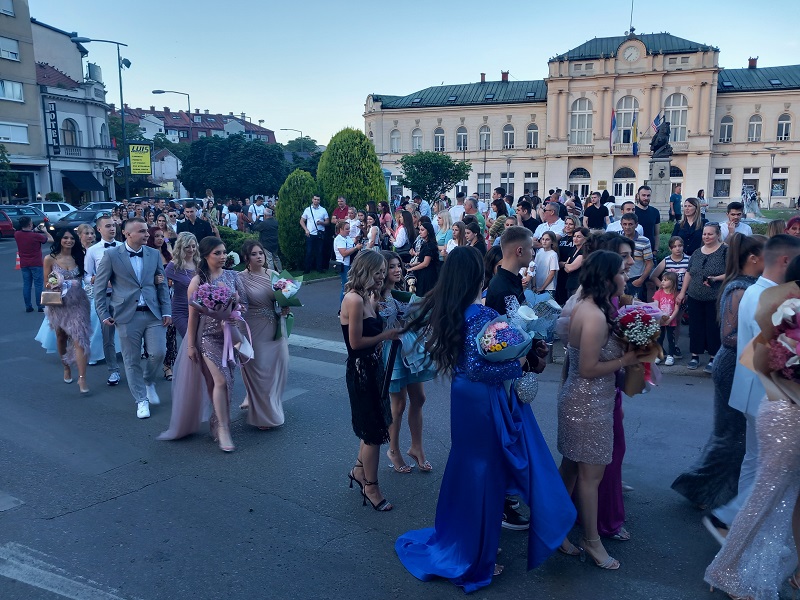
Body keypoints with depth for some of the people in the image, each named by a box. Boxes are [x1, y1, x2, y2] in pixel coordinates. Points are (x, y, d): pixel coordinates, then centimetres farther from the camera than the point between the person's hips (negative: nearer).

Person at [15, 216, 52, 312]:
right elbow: (51, 240, -6)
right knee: (38, 285, 2)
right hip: (36, 264, -5)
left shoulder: (17, 235, -3)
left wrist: (34, 230, 17)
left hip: (24, 264, 5)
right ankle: (40, 306, 4)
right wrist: (45, 231, 8)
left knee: (26, 285, 10)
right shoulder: (36, 236, -18)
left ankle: (28, 306, 12)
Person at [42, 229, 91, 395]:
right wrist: (53, 285, -18)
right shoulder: (50, 259, -1)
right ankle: (66, 368, 39)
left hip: (77, 303, 0)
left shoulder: (79, 257, 4)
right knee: (61, 338, 16)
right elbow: (46, 283, 3)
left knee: (80, 339, -10)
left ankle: (82, 378, -12)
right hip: (59, 304, 0)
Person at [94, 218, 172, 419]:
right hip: (127, 315, -2)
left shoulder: (154, 254, 7)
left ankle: (148, 381, 28)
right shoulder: (112, 255, -2)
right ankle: (141, 400, 18)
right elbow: (99, 286, 1)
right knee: (132, 361, 4)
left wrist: (166, 311, 2)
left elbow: (162, 284, 10)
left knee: (158, 353, -3)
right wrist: (104, 314, -3)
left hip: (153, 313, 2)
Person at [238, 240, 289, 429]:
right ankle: (264, 415, 20)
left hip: (275, 330, 4)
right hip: (255, 331, -4)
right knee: (259, 370, 3)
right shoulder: (241, 278, -7)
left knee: (278, 367, 8)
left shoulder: (274, 275, 4)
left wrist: (285, 308, -9)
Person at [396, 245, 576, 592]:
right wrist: (518, 365, -17)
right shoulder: (482, 315, -23)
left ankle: (453, 543, 41)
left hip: (462, 395, 8)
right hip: (484, 401, -8)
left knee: (465, 467, 23)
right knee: (483, 474, 8)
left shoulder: (443, 310, 0)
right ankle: (475, 561, 27)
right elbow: (477, 367, -28)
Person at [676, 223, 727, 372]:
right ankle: (695, 356, 20)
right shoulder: (697, 253, 12)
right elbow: (689, 273, 17)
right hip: (695, 298, 5)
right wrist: (682, 292, 15)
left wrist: (716, 278, -22)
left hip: (715, 299, -5)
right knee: (695, 326, 9)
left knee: (713, 328, 0)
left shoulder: (725, 251, -6)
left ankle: (713, 358, 10)